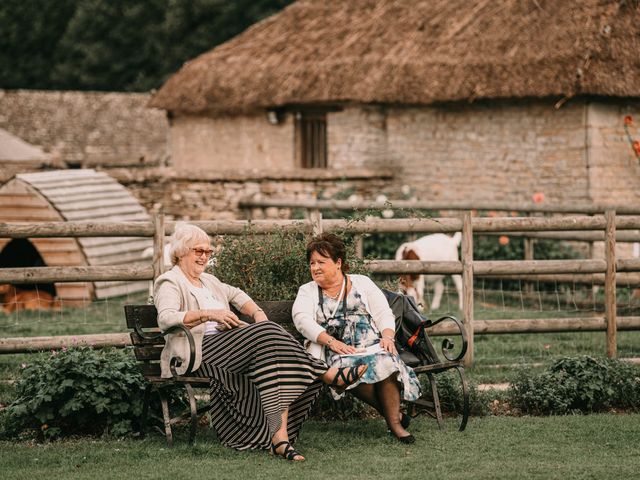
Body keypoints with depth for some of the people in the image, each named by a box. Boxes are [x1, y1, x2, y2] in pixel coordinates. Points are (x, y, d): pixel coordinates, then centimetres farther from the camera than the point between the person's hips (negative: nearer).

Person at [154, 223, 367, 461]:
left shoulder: (207, 281, 29)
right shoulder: (170, 283, 3)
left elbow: (235, 294, 43)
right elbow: (166, 318, -15)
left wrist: (257, 312, 21)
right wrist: (208, 314, -25)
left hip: (227, 341, 8)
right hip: (199, 350, -8)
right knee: (266, 335, -30)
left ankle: (280, 436, -38)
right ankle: (330, 375, -27)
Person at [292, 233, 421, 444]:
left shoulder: (362, 283, 19)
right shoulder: (307, 291, 18)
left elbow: (383, 313, 11)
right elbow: (302, 319, -2)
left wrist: (387, 336, -12)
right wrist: (331, 342, -17)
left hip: (372, 345, 0)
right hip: (338, 351, 0)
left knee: (384, 361, -34)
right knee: (347, 367, -36)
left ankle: (394, 422, -27)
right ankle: (393, 412, -24)